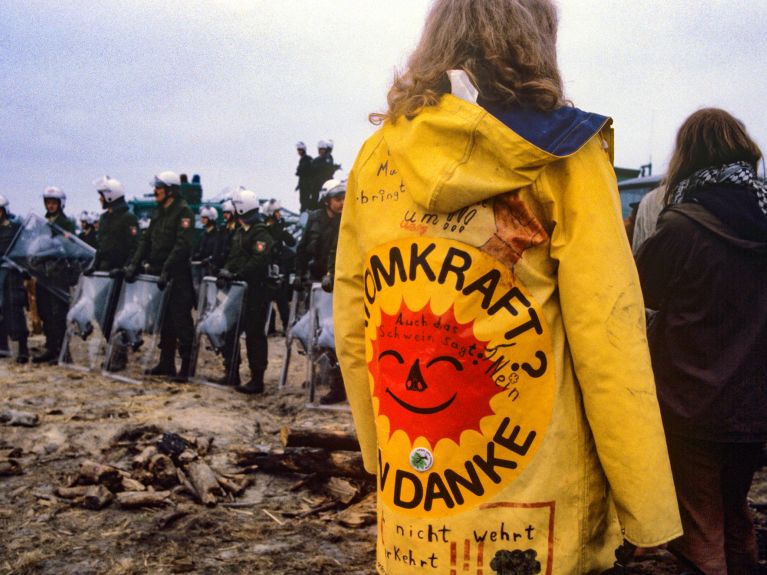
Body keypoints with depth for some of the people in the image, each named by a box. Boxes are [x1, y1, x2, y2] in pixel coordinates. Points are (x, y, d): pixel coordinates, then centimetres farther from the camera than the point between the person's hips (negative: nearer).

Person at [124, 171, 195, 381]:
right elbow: (146, 239, 16)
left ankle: (187, 366, 0)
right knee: (164, 320, 13)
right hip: (159, 274, 8)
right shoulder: (159, 212, 15)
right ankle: (166, 363, 22)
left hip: (178, 277, -8)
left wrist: (166, 271, -24)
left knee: (180, 321, -5)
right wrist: (134, 264, 5)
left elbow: (182, 245, -20)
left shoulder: (183, 212, -10)